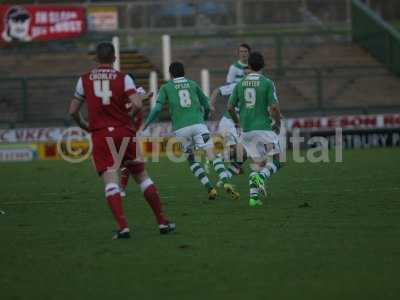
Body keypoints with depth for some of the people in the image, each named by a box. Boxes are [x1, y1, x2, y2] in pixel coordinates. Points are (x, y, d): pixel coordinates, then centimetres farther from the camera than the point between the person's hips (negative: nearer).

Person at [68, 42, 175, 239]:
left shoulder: (84, 80, 5)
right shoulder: (123, 78, 0)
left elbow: (73, 111, 8)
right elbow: (137, 105, -13)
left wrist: (84, 125, 26)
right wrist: (130, 113, 8)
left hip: (100, 135, 0)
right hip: (124, 132, 1)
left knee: (110, 181, -7)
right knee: (142, 176, 12)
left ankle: (123, 227, -22)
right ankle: (163, 222, 15)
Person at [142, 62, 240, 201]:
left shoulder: (166, 88, 13)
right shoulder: (193, 84, 18)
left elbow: (157, 108, 1)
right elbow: (207, 106, 22)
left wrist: (145, 125, 10)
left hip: (180, 128, 0)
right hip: (198, 124, 0)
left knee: (191, 160, 16)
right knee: (212, 155, -7)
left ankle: (210, 188, 3)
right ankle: (226, 183, -28)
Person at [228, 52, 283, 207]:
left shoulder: (240, 84, 6)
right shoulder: (267, 83, -7)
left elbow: (230, 107, 8)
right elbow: (274, 107, -13)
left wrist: (237, 122, 25)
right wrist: (278, 123, 5)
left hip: (247, 130, 4)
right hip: (264, 128, -4)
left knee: (256, 164, 14)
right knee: (274, 162, 5)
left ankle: (254, 196, 1)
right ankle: (261, 177, -24)